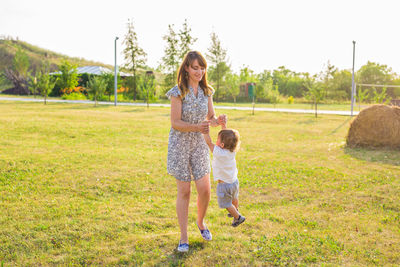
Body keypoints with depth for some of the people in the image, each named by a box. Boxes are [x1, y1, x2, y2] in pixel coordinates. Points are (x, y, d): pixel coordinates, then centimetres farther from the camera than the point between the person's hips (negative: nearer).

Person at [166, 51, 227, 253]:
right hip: (180, 145, -4)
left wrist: (218, 121, -16)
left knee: (205, 189, 1)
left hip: (199, 145, 4)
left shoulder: (206, 91, 3)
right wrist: (197, 127, -30)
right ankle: (183, 237, 16)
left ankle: (200, 222, 32)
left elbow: (211, 119, 7)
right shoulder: (178, 92, -12)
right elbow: (175, 123, -15)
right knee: (184, 191, 2)